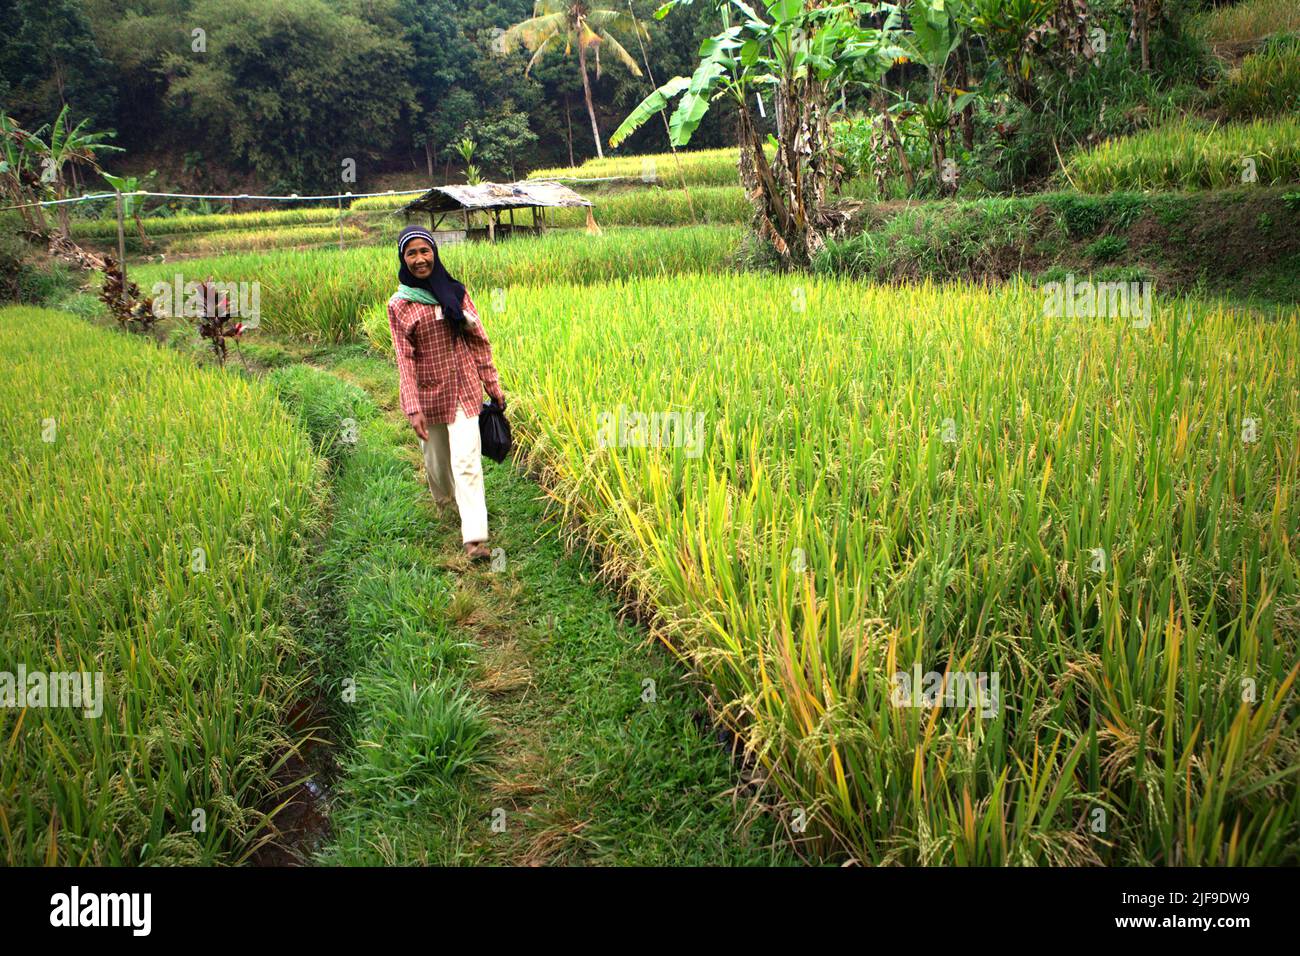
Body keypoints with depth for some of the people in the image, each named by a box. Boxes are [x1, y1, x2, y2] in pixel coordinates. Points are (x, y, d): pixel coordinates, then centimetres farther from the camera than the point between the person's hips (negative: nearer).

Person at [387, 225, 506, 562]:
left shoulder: (455, 292, 2)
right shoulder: (398, 305, -3)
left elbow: (479, 341, 5)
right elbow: (404, 358, -7)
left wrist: (494, 386, 5)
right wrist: (413, 408, -13)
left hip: (463, 387, 0)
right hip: (428, 393, 0)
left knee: (467, 460, -10)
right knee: (436, 459, 15)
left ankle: (475, 537, -13)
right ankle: (444, 501, 47)